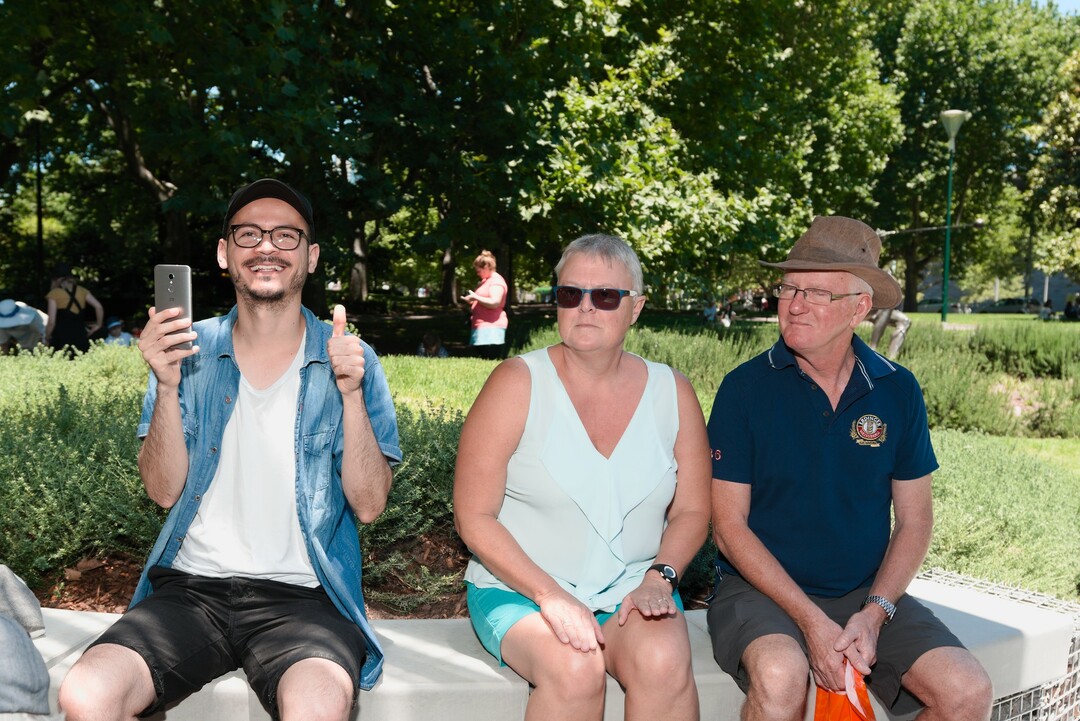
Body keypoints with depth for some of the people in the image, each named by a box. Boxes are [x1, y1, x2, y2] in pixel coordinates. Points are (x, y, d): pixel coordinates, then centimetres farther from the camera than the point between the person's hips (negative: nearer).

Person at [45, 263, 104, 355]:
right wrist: (98, 324, 14)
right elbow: (99, 307, 1)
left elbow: (51, 322, -5)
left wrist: (47, 337, 8)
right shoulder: (81, 291, 10)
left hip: (61, 337, -4)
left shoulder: (54, 293, 0)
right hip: (80, 336, 4)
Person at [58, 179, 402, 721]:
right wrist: (167, 385, -12)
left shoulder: (349, 359, 2)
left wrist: (350, 393, -15)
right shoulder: (189, 349, 8)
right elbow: (164, 491, 2)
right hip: (191, 587, 3)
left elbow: (369, 505, -4)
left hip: (301, 595, -3)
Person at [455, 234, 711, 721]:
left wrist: (658, 578, -9)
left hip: (631, 586, 3)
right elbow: (474, 517, -8)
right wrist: (550, 596, -17)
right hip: (518, 588, -2)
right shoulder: (518, 383, -7)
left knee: (665, 663, -27)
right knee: (576, 668, -31)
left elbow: (692, 510, 10)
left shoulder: (672, 393, 3)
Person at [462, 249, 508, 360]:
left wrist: (475, 297, -14)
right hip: (481, 327, 10)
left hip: (491, 327, -10)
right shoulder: (485, 281, 23)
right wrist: (472, 302, 17)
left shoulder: (496, 281, -8)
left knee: (490, 361, -15)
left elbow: (494, 303, -21)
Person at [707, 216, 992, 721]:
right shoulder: (745, 387, -8)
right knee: (780, 676, -33)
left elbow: (914, 520, 6)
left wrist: (875, 612, -10)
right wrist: (812, 621, -16)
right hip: (762, 589, -3)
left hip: (868, 594, 4)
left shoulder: (898, 391, 2)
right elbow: (729, 526, -9)